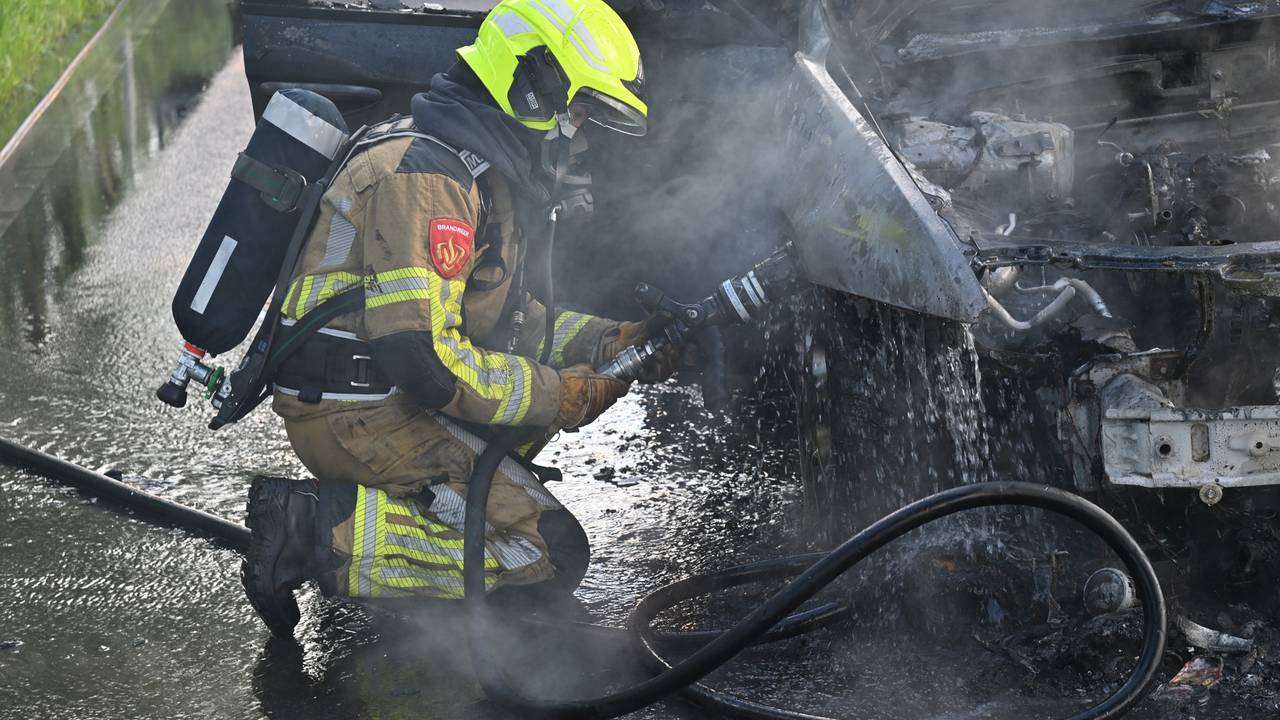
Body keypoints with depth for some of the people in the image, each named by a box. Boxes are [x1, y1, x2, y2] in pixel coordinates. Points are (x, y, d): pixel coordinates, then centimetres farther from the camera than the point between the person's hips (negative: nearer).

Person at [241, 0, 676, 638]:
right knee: (552, 555, -14)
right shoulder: (425, 176, -19)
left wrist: (619, 344, 5)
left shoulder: (477, 165, 15)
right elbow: (422, 356, -26)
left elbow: (504, 317, 19)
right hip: (359, 414, -10)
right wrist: (565, 397, -17)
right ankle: (317, 531, -14)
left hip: (386, 391, 10)